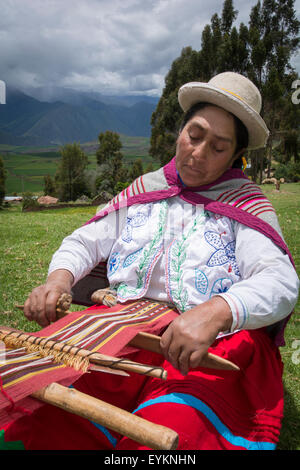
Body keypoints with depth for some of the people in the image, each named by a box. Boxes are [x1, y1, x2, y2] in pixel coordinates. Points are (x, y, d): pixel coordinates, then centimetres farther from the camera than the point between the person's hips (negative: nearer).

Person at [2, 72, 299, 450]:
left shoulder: (245, 204, 3)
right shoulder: (146, 188, 15)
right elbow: (86, 241, 18)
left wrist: (216, 312, -31)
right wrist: (59, 276, -5)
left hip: (213, 350, -2)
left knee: (171, 431, -32)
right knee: (41, 413, -18)